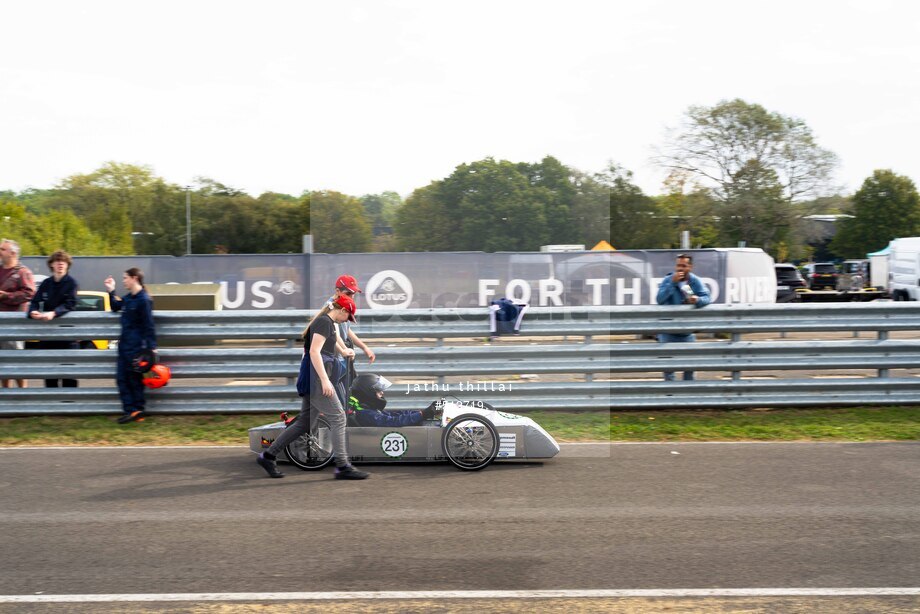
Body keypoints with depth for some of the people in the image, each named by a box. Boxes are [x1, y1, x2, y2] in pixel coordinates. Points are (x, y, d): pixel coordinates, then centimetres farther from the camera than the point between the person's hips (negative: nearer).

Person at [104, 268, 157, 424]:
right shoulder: (128, 297, 11)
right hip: (124, 345, 9)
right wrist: (111, 291, 18)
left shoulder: (144, 299, -15)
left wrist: (152, 347, -20)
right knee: (121, 378, 7)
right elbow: (116, 307, 30)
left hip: (136, 346, -9)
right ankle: (130, 410, 9)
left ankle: (137, 410, 9)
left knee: (135, 379, 0)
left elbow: (148, 326, -17)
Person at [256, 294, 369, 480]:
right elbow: (314, 351, -20)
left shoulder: (326, 322, 20)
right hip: (316, 376, -10)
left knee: (305, 423, 10)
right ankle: (342, 467, -7)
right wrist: (325, 380, -25)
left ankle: (268, 456, 14)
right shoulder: (325, 321, -10)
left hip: (313, 380, 10)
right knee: (338, 418, -8)